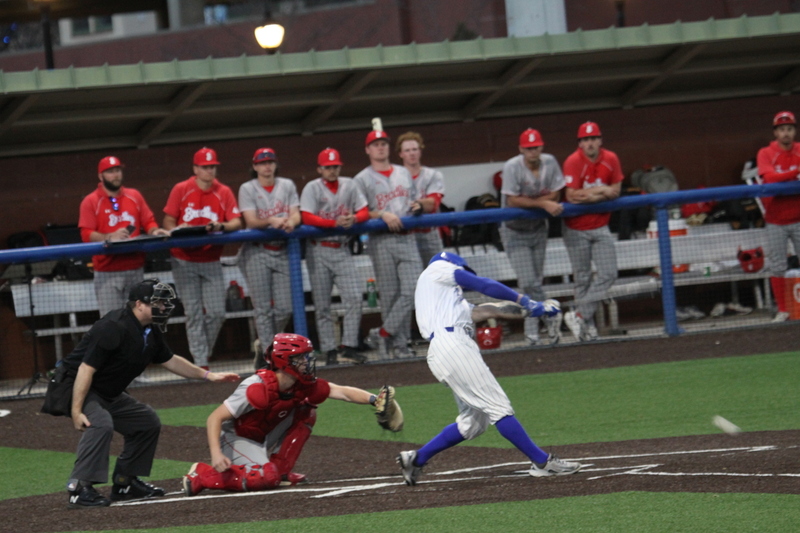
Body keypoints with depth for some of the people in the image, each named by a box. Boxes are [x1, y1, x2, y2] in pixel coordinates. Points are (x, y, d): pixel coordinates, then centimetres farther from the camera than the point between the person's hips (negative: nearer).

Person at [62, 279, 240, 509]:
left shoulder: (151, 332, 4)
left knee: (148, 421, 14)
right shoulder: (114, 327, -26)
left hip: (109, 395, 10)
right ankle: (80, 488, -36)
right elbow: (86, 369, -29)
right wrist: (76, 411, -32)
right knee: (101, 424, -34)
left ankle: (124, 481, 18)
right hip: (78, 388, -10)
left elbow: (169, 360, 21)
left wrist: (208, 375, 19)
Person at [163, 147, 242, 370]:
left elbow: (236, 222, -6)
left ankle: (202, 352, 19)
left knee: (217, 312, -2)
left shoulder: (224, 193, 1)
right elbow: (168, 222, 0)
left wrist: (221, 226, -26)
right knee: (194, 313, -2)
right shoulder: (181, 190, -2)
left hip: (211, 261, 2)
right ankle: (201, 364, -1)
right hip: (184, 262, -2)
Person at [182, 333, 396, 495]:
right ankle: (201, 475, -14)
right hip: (236, 438, -7)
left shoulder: (303, 386, -11)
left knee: (306, 413, -3)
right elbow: (215, 418, -32)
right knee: (266, 478, -30)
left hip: (263, 439, 7)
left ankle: (281, 470, 3)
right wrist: (216, 454, -44)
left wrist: (373, 400, -28)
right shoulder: (259, 389, -32)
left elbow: (343, 392, -10)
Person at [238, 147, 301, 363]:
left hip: (283, 251, 3)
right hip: (257, 252, -3)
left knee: (284, 308, -1)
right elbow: (251, 221, -8)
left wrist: (291, 222, -20)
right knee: (263, 308, -6)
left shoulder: (287, 186, 12)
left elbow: (296, 214, 4)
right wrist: (271, 220, -28)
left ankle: (266, 344, 20)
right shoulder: (247, 189, 2)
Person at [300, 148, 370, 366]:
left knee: (355, 298, -9)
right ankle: (329, 351, 3)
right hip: (319, 251, -3)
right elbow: (307, 218, -14)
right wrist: (335, 223, -25)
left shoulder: (349, 185, 9)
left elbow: (364, 212, 5)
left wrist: (353, 219, -18)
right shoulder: (312, 188, -2)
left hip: (342, 250, 3)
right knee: (322, 305, -1)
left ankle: (349, 346, -4)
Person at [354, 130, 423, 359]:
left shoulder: (404, 174, 19)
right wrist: (382, 215, -17)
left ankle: (383, 334, -5)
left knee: (412, 290, -11)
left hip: (407, 238, 4)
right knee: (390, 295, -3)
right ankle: (398, 344, 3)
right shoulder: (362, 179, 5)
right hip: (382, 241, -4)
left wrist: (416, 206, 2)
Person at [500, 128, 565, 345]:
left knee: (535, 281, 9)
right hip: (515, 231, -4)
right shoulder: (512, 167, -20)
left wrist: (527, 201, -20)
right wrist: (543, 203, -25)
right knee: (528, 282, -15)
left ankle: (532, 332, 19)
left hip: (538, 228, 4)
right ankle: (550, 316, 2)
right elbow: (512, 201, -23)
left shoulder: (550, 163, -8)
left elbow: (555, 196, -8)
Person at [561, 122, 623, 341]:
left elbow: (616, 191, 0)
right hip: (577, 229, -4)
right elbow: (571, 196, -23)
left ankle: (579, 315, -2)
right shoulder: (573, 162, -16)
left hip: (600, 227, 4)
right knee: (582, 279, 1)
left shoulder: (610, 159, -3)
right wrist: (602, 190, -16)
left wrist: (590, 195, -17)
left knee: (608, 274, -6)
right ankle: (588, 325, 10)